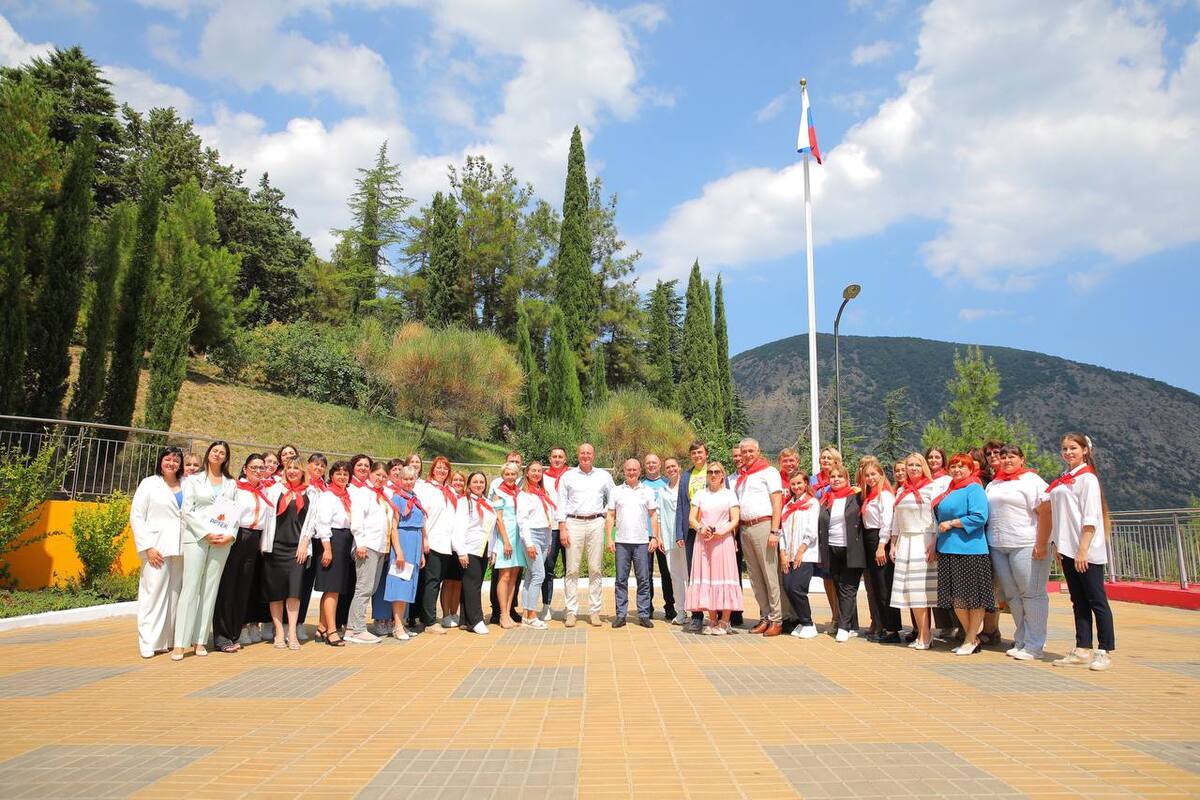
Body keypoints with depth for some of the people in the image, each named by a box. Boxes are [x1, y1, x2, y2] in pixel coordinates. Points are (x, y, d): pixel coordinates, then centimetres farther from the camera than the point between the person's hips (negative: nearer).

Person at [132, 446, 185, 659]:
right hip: (157, 548, -2)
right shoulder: (149, 484, 6)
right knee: (153, 594, -3)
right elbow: (136, 517, 2)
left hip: (180, 549, 3)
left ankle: (170, 639, 11)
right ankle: (149, 643, 3)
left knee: (175, 594, 4)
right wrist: (147, 547, -7)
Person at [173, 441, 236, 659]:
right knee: (190, 588, -7)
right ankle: (180, 643, -6)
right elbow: (188, 510, 0)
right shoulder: (194, 480, 9)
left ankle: (200, 640, 7)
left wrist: (230, 535, -7)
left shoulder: (231, 484, 15)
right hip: (196, 537, -2)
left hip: (222, 541, 2)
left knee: (210, 590, 3)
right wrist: (207, 533, -10)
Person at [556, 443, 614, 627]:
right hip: (574, 523, -1)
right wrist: (562, 528, -2)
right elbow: (562, 503, 6)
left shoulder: (604, 476, 12)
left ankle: (594, 611, 8)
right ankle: (571, 612, 3)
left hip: (596, 523, 1)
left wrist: (605, 515, 4)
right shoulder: (567, 476, 9)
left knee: (596, 569, 1)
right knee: (572, 569, -2)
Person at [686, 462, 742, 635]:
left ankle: (725, 622, 1)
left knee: (724, 576, -5)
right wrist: (700, 528, -12)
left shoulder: (729, 493, 7)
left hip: (723, 541, -2)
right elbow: (692, 519, 7)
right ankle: (712, 621, 9)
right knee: (706, 577, 0)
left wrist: (723, 531, -15)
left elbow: (735, 520, 0)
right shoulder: (700, 494, 12)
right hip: (703, 541, 2)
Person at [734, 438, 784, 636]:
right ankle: (765, 618, 15)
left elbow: (777, 503, -7)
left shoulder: (769, 471, 0)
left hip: (762, 525, -7)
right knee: (755, 577, 8)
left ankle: (776, 620, 1)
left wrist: (774, 531, -14)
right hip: (744, 528, 7)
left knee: (770, 575, -4)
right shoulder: (740, 476, 18)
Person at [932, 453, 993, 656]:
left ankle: (971, 640, 10)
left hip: (970, 550, -9)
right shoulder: (950, 491, 18)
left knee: (974, 597, 1)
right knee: (955, 598, 11)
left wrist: (951, 523, -15)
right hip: (948, 549, 9)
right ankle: (972, 637, 22)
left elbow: (979, 517, -19)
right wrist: (937, 545, 21)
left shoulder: (974, 489, -7)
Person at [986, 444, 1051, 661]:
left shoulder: (1031, 480, -4)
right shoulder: (993, 484, 18)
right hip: (997, 547, 7)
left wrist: (1042, 544, -18)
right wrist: (987, 541, 13)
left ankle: (1034, 645, 4)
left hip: (1025, 546, -7)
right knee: (1011, 595, 10)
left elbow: (1045, 512, -12)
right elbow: (986, 513, 21)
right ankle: (1021, 640, 20)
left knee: (1031, 594, -1)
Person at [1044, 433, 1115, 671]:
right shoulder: (1061, 481, 15)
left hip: (1087, 551, -8)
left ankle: (1104, 652, 5)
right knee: (1078, 601, 10)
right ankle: (1082, 649, 15)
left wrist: (1083, 549, -18)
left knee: (1096, 601, -2)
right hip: (1067, 549, 8)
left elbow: (1090, 517, -13)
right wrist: (1058, 546, 13)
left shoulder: (1087, 478, -7)